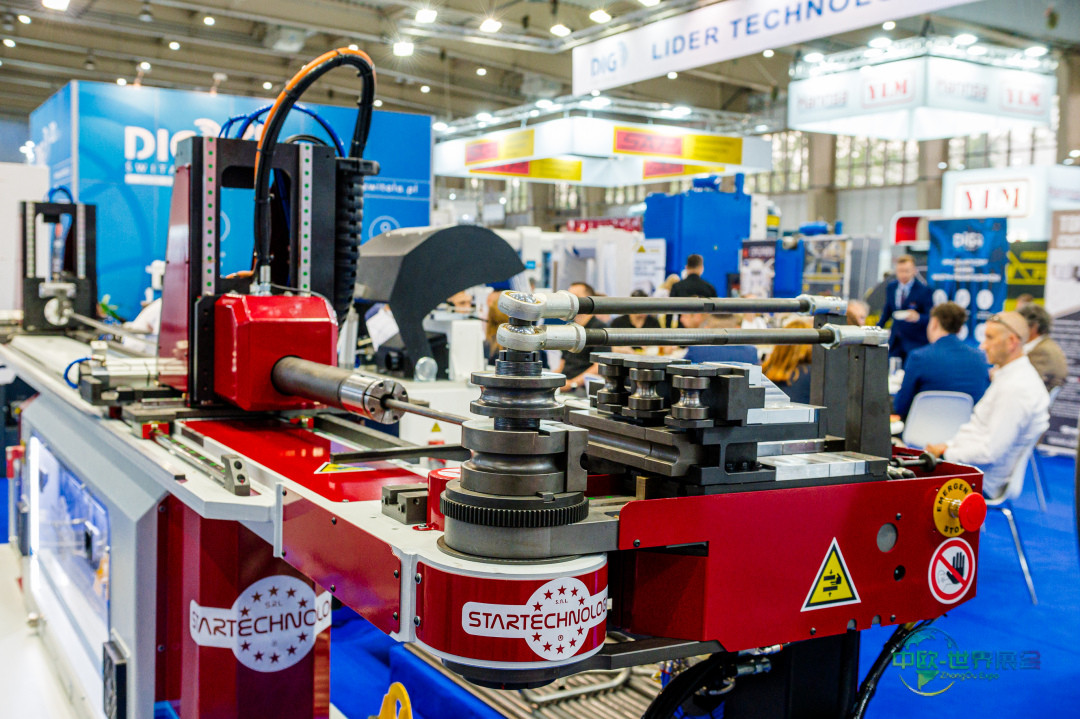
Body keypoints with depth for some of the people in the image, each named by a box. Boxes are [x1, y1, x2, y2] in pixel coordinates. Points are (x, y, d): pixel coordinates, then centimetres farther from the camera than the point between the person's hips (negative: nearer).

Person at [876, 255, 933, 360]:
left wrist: (918, 317, -30)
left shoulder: (924, 290, -10)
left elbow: (931, 317, -11)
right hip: (895, 342, 5)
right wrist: (878, 328, 17)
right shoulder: (891, 287, 7)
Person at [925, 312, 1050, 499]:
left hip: (982, 482, -10)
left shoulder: (1015, 388, -21)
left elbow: (991, 451, -24)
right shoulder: (1009, 377, 14)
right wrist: (948, 445, 8)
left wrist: (945, 454, -13)